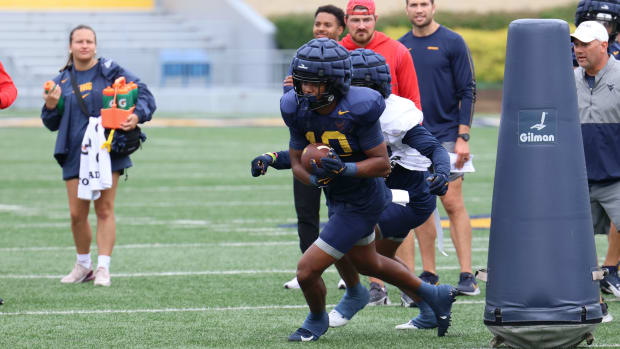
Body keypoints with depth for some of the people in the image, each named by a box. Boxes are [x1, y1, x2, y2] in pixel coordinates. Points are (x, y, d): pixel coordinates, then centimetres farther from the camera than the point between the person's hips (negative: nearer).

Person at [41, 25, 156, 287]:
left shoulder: (109, 71, 1)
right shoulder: (62, 81, 11)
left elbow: (143, 93, -1)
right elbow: (52, 124, 17)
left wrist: (137, 115, -20)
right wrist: (50, 106, -4)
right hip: (75, 154, 3)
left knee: (104, 209, -6)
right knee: (77, 213, 3)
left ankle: (103, 268, -5)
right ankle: (83, 265, 21)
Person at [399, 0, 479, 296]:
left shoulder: (452, 43, -3)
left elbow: (467, 92, -4)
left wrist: (462, 137, -11)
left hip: (445, 135, -4)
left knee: (453, 203, -9)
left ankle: (467, 276, -9)